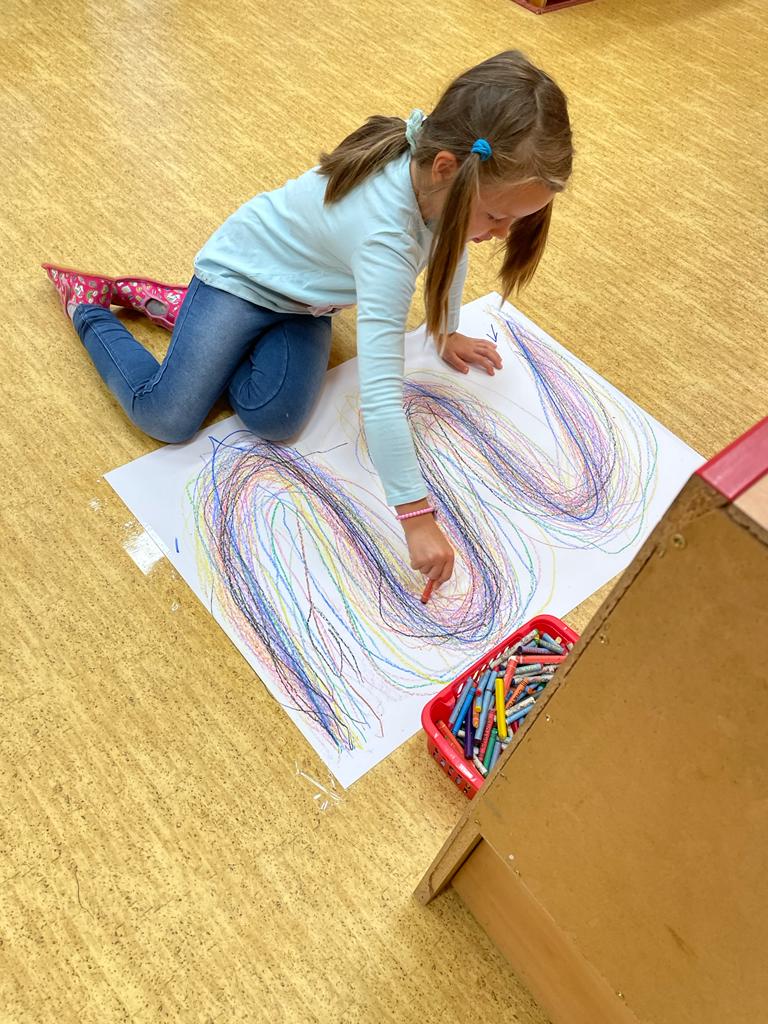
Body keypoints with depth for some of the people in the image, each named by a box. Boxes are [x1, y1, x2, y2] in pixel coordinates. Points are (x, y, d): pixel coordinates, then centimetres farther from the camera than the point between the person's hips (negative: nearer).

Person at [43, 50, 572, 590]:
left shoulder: (445, 170, -18)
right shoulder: (386, 232, -41)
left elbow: (450, 241, 7)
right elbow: (380, 391, -46)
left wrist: (447, 332, 15)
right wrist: (417, 516, -44)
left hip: (305, 295, 7)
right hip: (244, 273, -7)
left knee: (275, 419, -13)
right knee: (169, 418, -14)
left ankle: (180, 306, 12)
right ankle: (90, 304, 16)